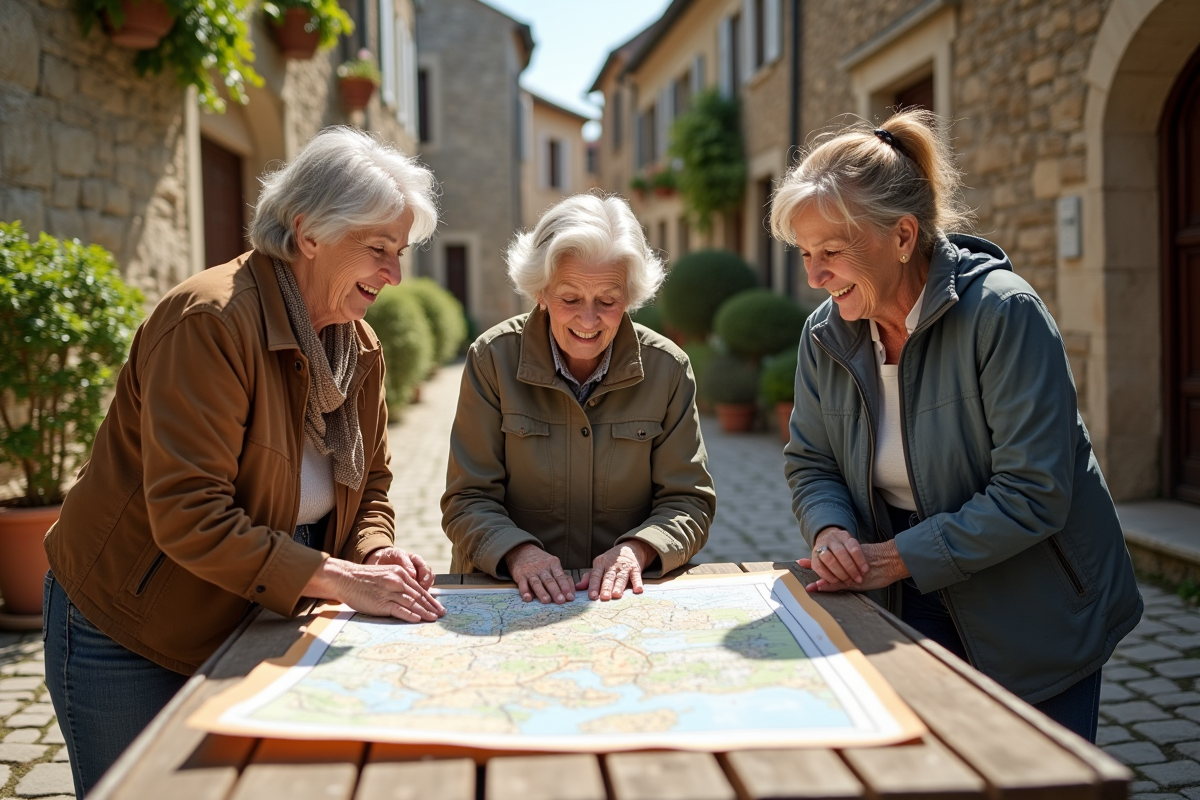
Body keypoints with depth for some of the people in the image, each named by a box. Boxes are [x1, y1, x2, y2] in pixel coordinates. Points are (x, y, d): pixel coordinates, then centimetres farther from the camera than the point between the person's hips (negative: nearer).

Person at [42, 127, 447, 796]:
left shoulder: (361, 347, 0)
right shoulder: (210, 321, -25)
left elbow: (371, 483, 8)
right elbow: (187, 516, -30)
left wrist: (377, 552, -14)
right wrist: (338, 578, -31)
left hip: (250, 627, 7)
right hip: (127, 631, -6)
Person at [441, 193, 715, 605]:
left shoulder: (668, 368, -1)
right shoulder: (493, 358, -4)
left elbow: (689, 501, 2)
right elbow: (468, 501, -4)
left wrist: (637, 549, -18)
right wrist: (518, 552, -24)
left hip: (629, 597, 0)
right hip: (506, 598, 1)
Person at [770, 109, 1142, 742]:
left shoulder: (1003, 314, -23)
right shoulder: (825, 335, -4)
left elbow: (1032, 494, -25)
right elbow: (810, 464, 4)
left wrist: (896, 558, -26)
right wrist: (831, 531, -18)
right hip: (910, 611, 4)